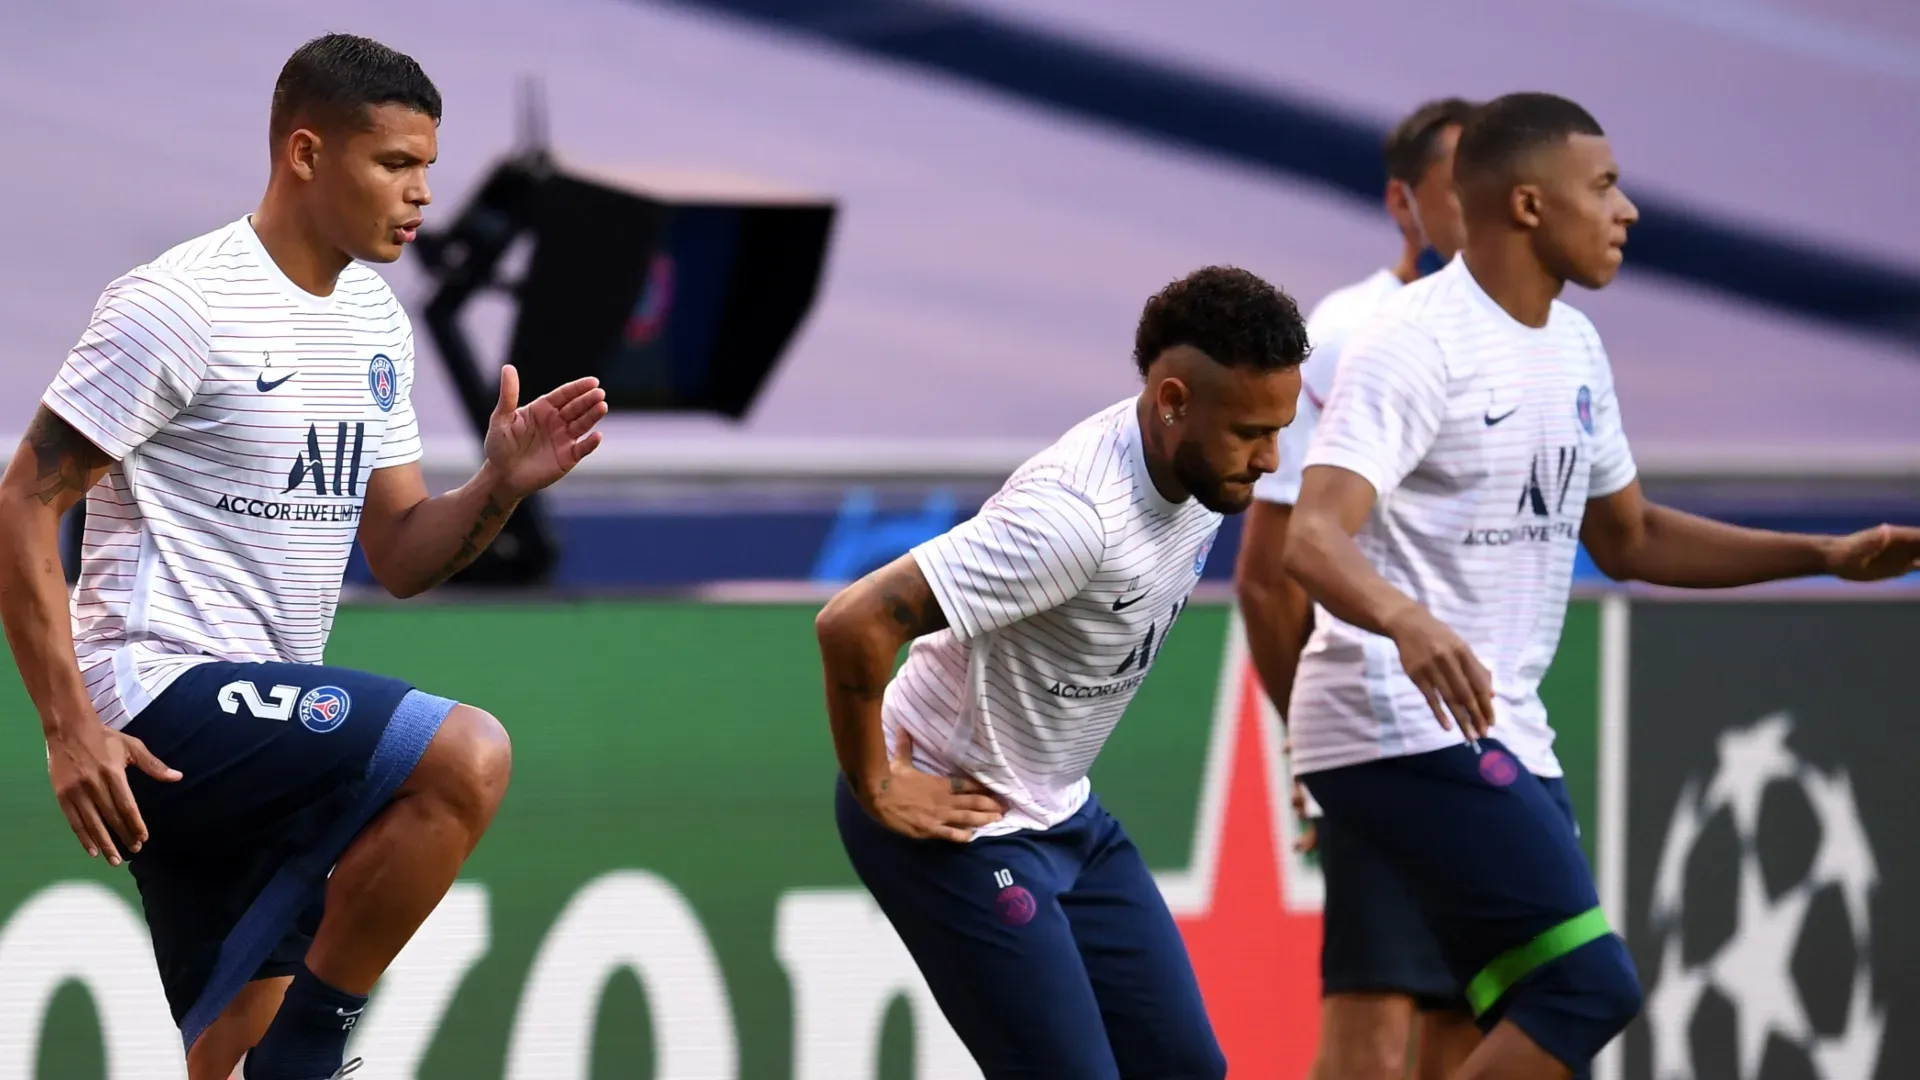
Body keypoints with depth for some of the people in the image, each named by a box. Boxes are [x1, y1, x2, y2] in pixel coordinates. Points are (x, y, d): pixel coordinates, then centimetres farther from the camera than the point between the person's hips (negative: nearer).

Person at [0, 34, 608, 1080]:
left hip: (262, 716, 9)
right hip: (168, 696, -9)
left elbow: (399, 557, 17)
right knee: (467, 757, -24)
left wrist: (502, 486, -4)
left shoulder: (376, 325, 14)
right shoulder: (181, 305, -12)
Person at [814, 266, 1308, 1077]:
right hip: (950, 820, -9)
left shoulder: (1203, 472, -4)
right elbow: (854, 623, -35)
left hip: (1064, 816, 9)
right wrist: (877, 791, -22)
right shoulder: (1075, 514, -32)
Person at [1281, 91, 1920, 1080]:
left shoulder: (1572, 346, 14)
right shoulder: (1415, 344, -15)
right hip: (1402, 727, -10)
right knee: (1589, 987, -20)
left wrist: (1827, 555, 18)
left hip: (1503, 737, 10)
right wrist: (1405, 620, -47)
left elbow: (1626, 537, 27)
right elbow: (1314, 538, -26)